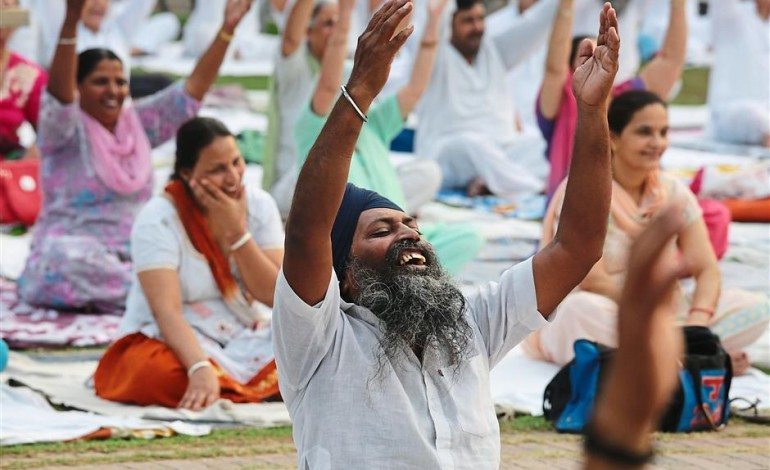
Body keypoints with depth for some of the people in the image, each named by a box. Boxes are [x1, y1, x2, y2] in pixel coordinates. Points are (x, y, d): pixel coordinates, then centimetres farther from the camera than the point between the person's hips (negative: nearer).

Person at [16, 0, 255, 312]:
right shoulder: (66, 130, -4)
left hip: (135, 258, 5)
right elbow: (59, 93, -25)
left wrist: (227, 30, -5)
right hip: (77, 259, -5)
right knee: (69, 257, -41)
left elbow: (191, 91, 6)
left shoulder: (139, 122, 12)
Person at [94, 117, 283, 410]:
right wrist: (200, 369, -43)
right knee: (157, 373, -40)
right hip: (174, 342, -4)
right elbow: (167, 310, -26)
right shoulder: (158, 219, -15)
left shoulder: (259, 205, -1)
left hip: (243, 339, 4)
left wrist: (236, 232, -17)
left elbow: (275, 295, -6)